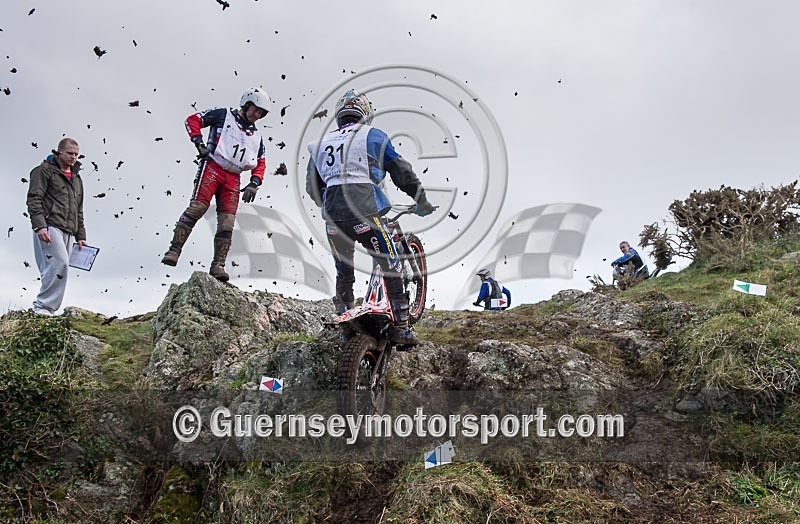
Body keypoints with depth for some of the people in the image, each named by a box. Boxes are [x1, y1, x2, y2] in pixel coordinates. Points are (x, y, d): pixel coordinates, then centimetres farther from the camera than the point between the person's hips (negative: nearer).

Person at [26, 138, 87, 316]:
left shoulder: (77, 178, 25)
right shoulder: (45, 170, 5)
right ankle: (43, 306, -19)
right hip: (49, 226, -7)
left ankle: (45, 308, 0)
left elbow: (79, 211, 27)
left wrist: (80, 236, 19)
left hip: (68, 232, 7)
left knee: (59, 266, -1)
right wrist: (39, 225, -18)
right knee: (60, 262, -22)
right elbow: (34, 199, -5)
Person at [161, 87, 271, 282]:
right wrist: (199, 143, -7)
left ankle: (218, 265, -3)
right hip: (212, 167, -4)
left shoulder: (257, 136, 22)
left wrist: (254, 184, 6)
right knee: (197, 208, -20)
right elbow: (193, 120, 6)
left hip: (233, 178, 5)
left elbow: (260, 164, 22)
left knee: (227, 222, -5)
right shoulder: (223, 114, 9)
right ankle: (173, 251, -19)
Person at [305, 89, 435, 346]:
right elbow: (402, 171, 11)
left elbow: (312, 187, 25)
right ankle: (402, 329, 8)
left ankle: (346, 330, 22)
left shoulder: (321, 143, 20)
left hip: (333, 218, 4)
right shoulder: (372, 135, 9)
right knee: (391, 269, 8)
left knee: (343, 274, 19)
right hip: (365, 214, -4)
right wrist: (422, 202, 22)